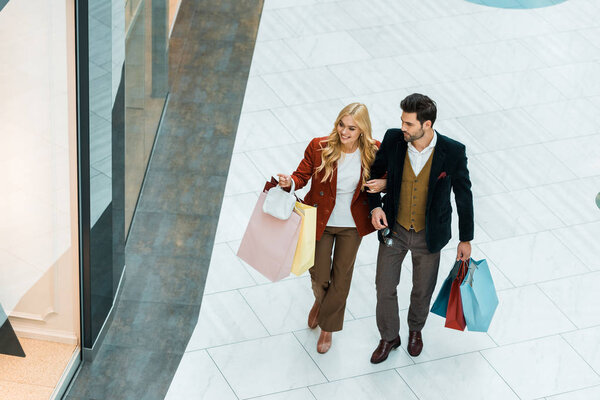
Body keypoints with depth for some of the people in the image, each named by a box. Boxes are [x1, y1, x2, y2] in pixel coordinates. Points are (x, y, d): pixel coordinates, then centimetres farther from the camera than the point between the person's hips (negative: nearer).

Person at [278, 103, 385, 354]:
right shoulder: (319, 147, -19)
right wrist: (290, 182, -32)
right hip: (320, 221, -1)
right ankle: (321, 300, 50)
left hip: (352, 225, 1)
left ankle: (328, 327, 36)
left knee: (341, 278, 13)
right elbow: (302, 175, -10)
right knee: (319, 277, 11)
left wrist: (384, 183, -22)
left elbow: (384, 177, 2)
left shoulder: (373, 152, -16)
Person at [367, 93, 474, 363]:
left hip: (429, 235, -1)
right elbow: (375, 171, 2)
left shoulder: (453, 152, -23)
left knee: (423, 290, 18)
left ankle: (415, 329, 49)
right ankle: (389, 338, 36)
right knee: (385, 288, 10)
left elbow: (463, 195, -9)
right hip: (394, 230, 1)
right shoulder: (393, 140, -18)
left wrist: (466, 239, -2)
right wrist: (375, 206, -14)